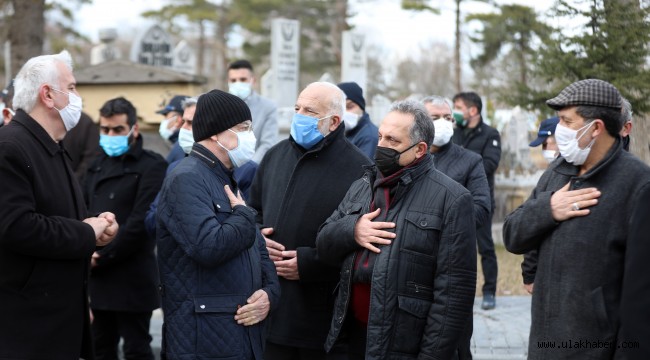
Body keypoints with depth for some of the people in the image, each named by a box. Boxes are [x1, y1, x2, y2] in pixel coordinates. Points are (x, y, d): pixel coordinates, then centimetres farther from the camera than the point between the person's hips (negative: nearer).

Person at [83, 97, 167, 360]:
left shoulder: (151, 166, -7)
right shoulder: (98, 164, 15)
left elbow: (140, 222, -15)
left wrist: (103, 258, -13)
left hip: (131, 278, -6)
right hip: (97, 276, 7)